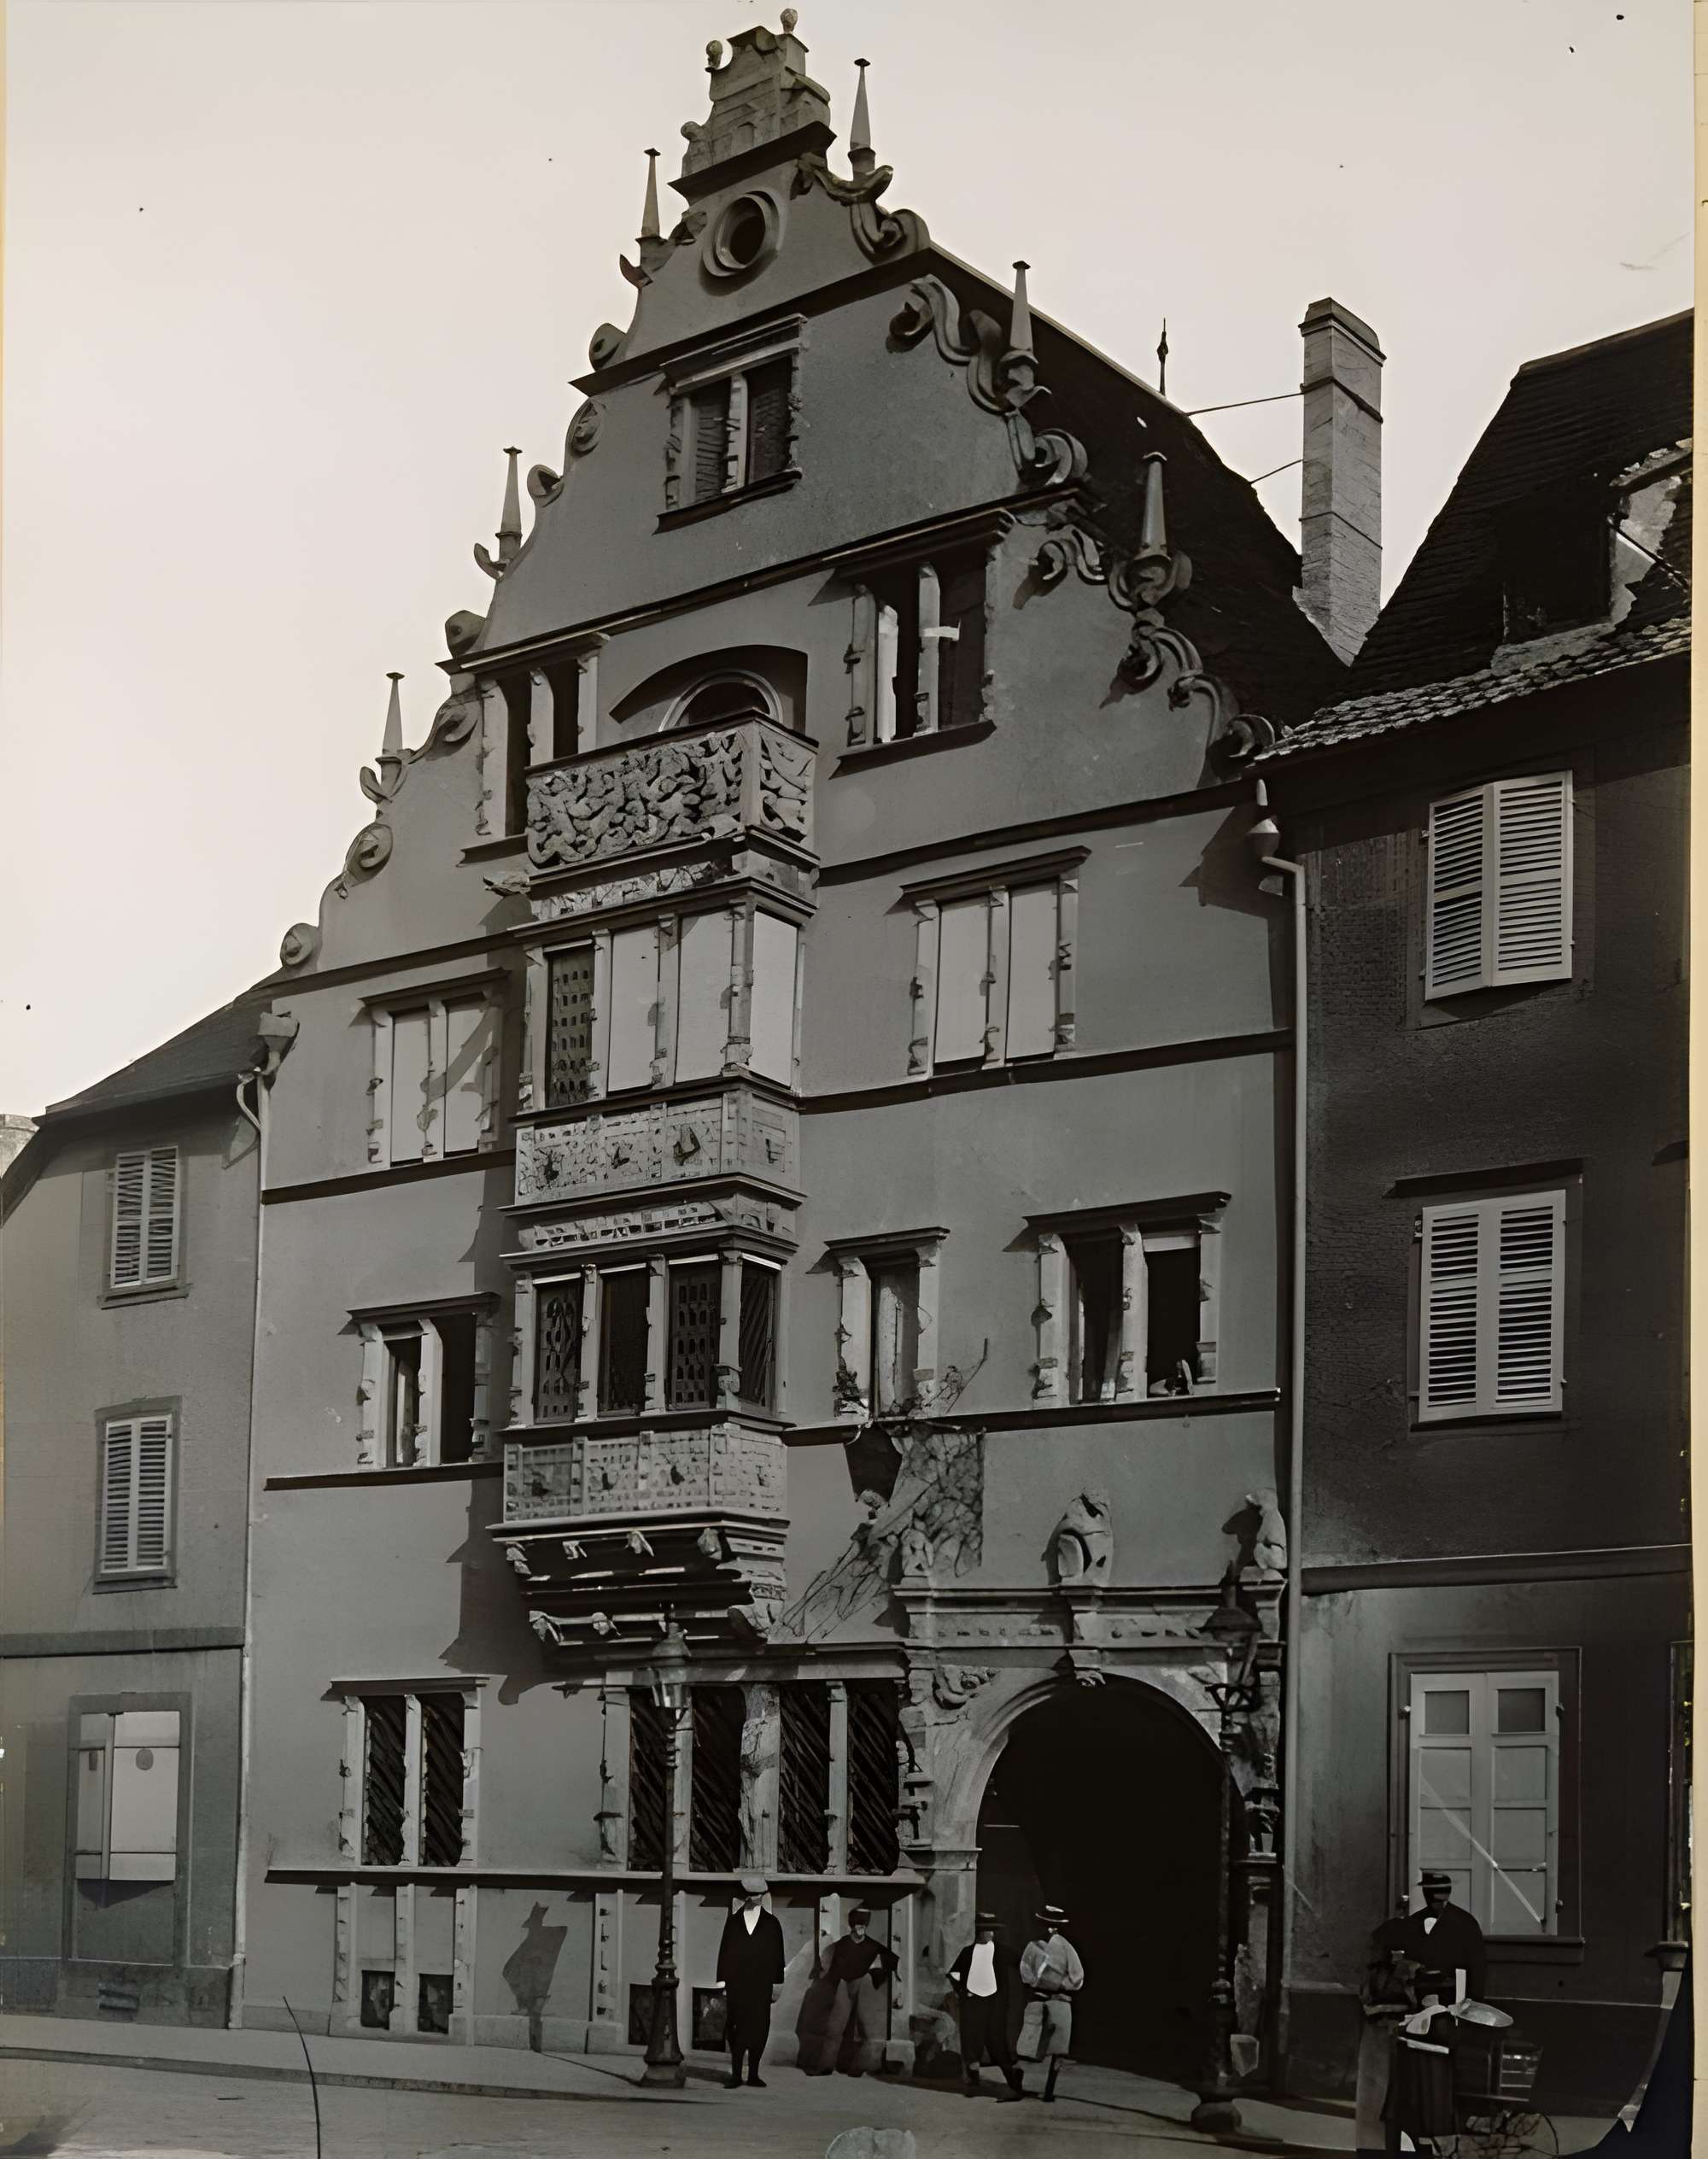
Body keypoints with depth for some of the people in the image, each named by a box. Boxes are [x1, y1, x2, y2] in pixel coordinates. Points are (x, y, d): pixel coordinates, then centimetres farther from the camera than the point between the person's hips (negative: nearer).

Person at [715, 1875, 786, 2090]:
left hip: (761, 1985, 0)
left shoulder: (771, 1924, 9)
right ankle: (736, 2074, 0)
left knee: (758, 2029, -1)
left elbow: (777, 1956, 8)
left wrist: (776, 1984, 3)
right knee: (736, 2029, -4)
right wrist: (722, 1981, 2)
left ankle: (753, 2073, 7)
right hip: (736, 1985, 0)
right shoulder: (733, 1922, 10)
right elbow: (724, 1952, 8)